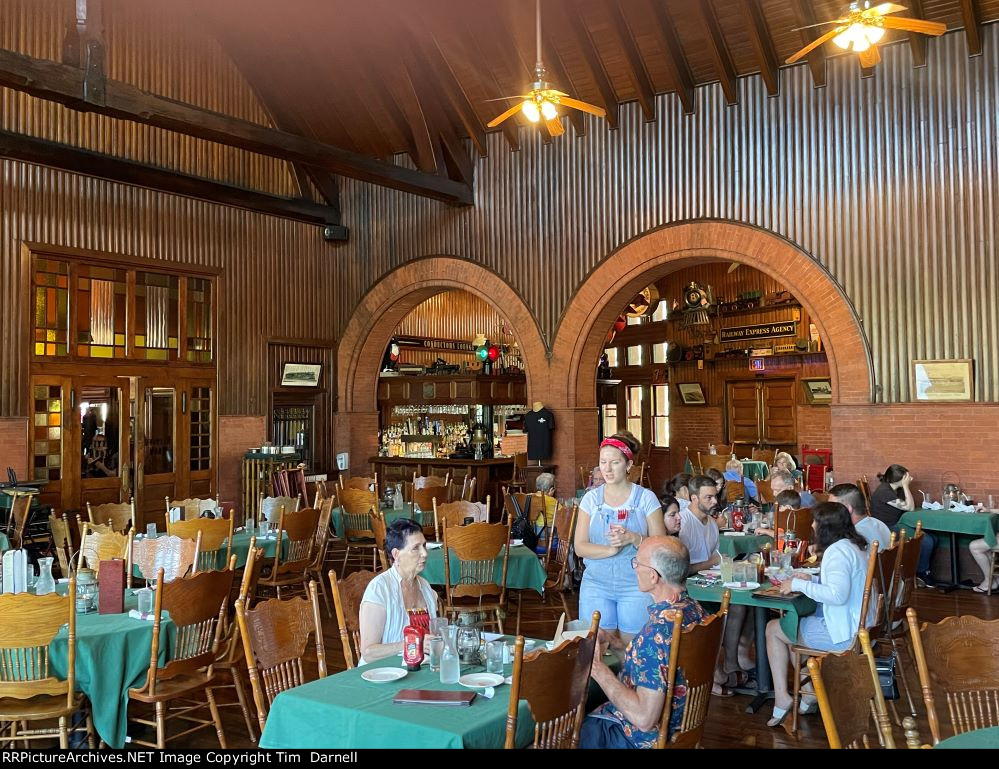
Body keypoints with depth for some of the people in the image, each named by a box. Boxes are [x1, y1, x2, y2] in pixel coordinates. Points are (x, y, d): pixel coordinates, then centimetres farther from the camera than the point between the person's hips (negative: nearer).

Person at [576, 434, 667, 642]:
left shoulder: (646, 498, -2)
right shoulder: (591, 498, 3)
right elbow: (579, 547, -3)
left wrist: (633, 538, -23)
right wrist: (611, 549, -19)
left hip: (636, 586, -1)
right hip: (596, 585, 2)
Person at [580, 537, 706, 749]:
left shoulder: (659, 630, -32)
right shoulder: (693, 608, -3)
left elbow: (644, 719, -30)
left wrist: (599, 670, -24)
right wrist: (612, 642, 0)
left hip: (644, 737, -8)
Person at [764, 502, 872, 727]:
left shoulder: (838, 551, -21)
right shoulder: (853, 546, 9)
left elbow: (837, 595, -33)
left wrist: (799, 585, -23)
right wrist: (811, 580, 9)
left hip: (841, 633, -10)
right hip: (857, 626, 10)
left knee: (773, 628, 4)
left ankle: (782, 699, 7)